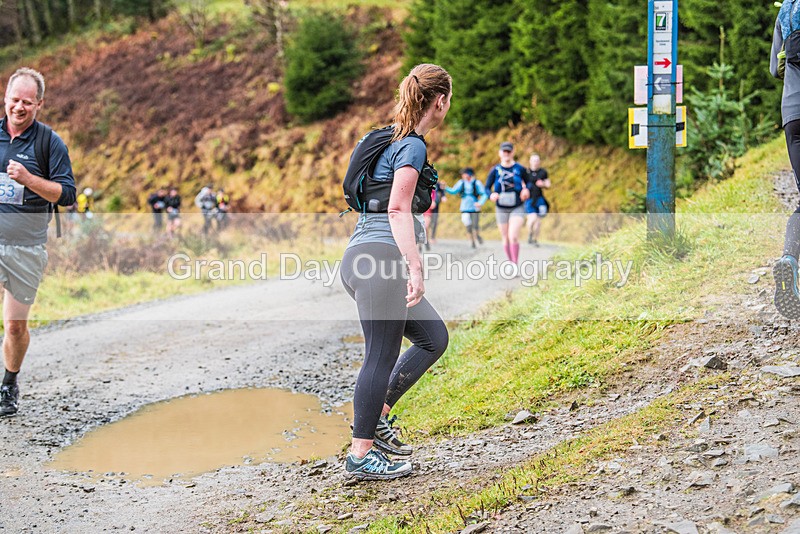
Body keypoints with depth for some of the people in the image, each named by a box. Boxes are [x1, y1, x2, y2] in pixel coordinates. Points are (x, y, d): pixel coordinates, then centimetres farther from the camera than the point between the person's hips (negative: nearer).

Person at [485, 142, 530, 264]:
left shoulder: (520, 169, -3)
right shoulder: (495, 170, -2)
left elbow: (528, 183, 12)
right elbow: (487, 188, -1)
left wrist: (526, 190, -11)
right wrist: (491, 195, -23)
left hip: (517, 208, -2)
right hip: (501, 209, 2)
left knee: (513, 237, -19)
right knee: (505, 239, 10)